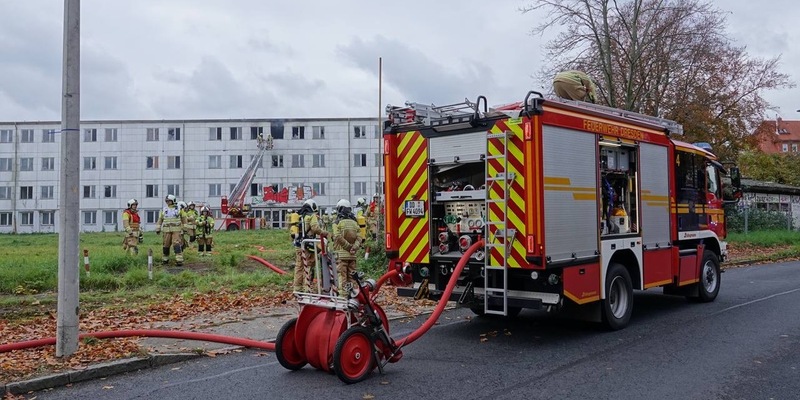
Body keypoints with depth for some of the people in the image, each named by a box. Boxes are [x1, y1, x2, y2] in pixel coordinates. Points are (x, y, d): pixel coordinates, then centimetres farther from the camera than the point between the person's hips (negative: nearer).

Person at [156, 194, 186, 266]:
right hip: (167, 230, 3)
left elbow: (183, 219, 9)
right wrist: (158, 228, 8)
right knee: (166, 244, 7)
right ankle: (165, 259, 22)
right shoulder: (164, 210, 10)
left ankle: (179, 260, -18)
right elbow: (160, 220, 13)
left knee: (177, 244, -14)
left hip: (176, 230, -3)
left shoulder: (179, 209, 5)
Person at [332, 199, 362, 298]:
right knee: (351, 277, 11)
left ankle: (343, 296, -6)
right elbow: (359, 238, -1)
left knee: (342, 277, -3)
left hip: (341, 253, -4)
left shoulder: (338, 223, -5)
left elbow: (339, 238, -16)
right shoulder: (354, 222, 10)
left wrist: (349, 247, -9)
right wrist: (354, 248, -9)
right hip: (352, 255, 4)